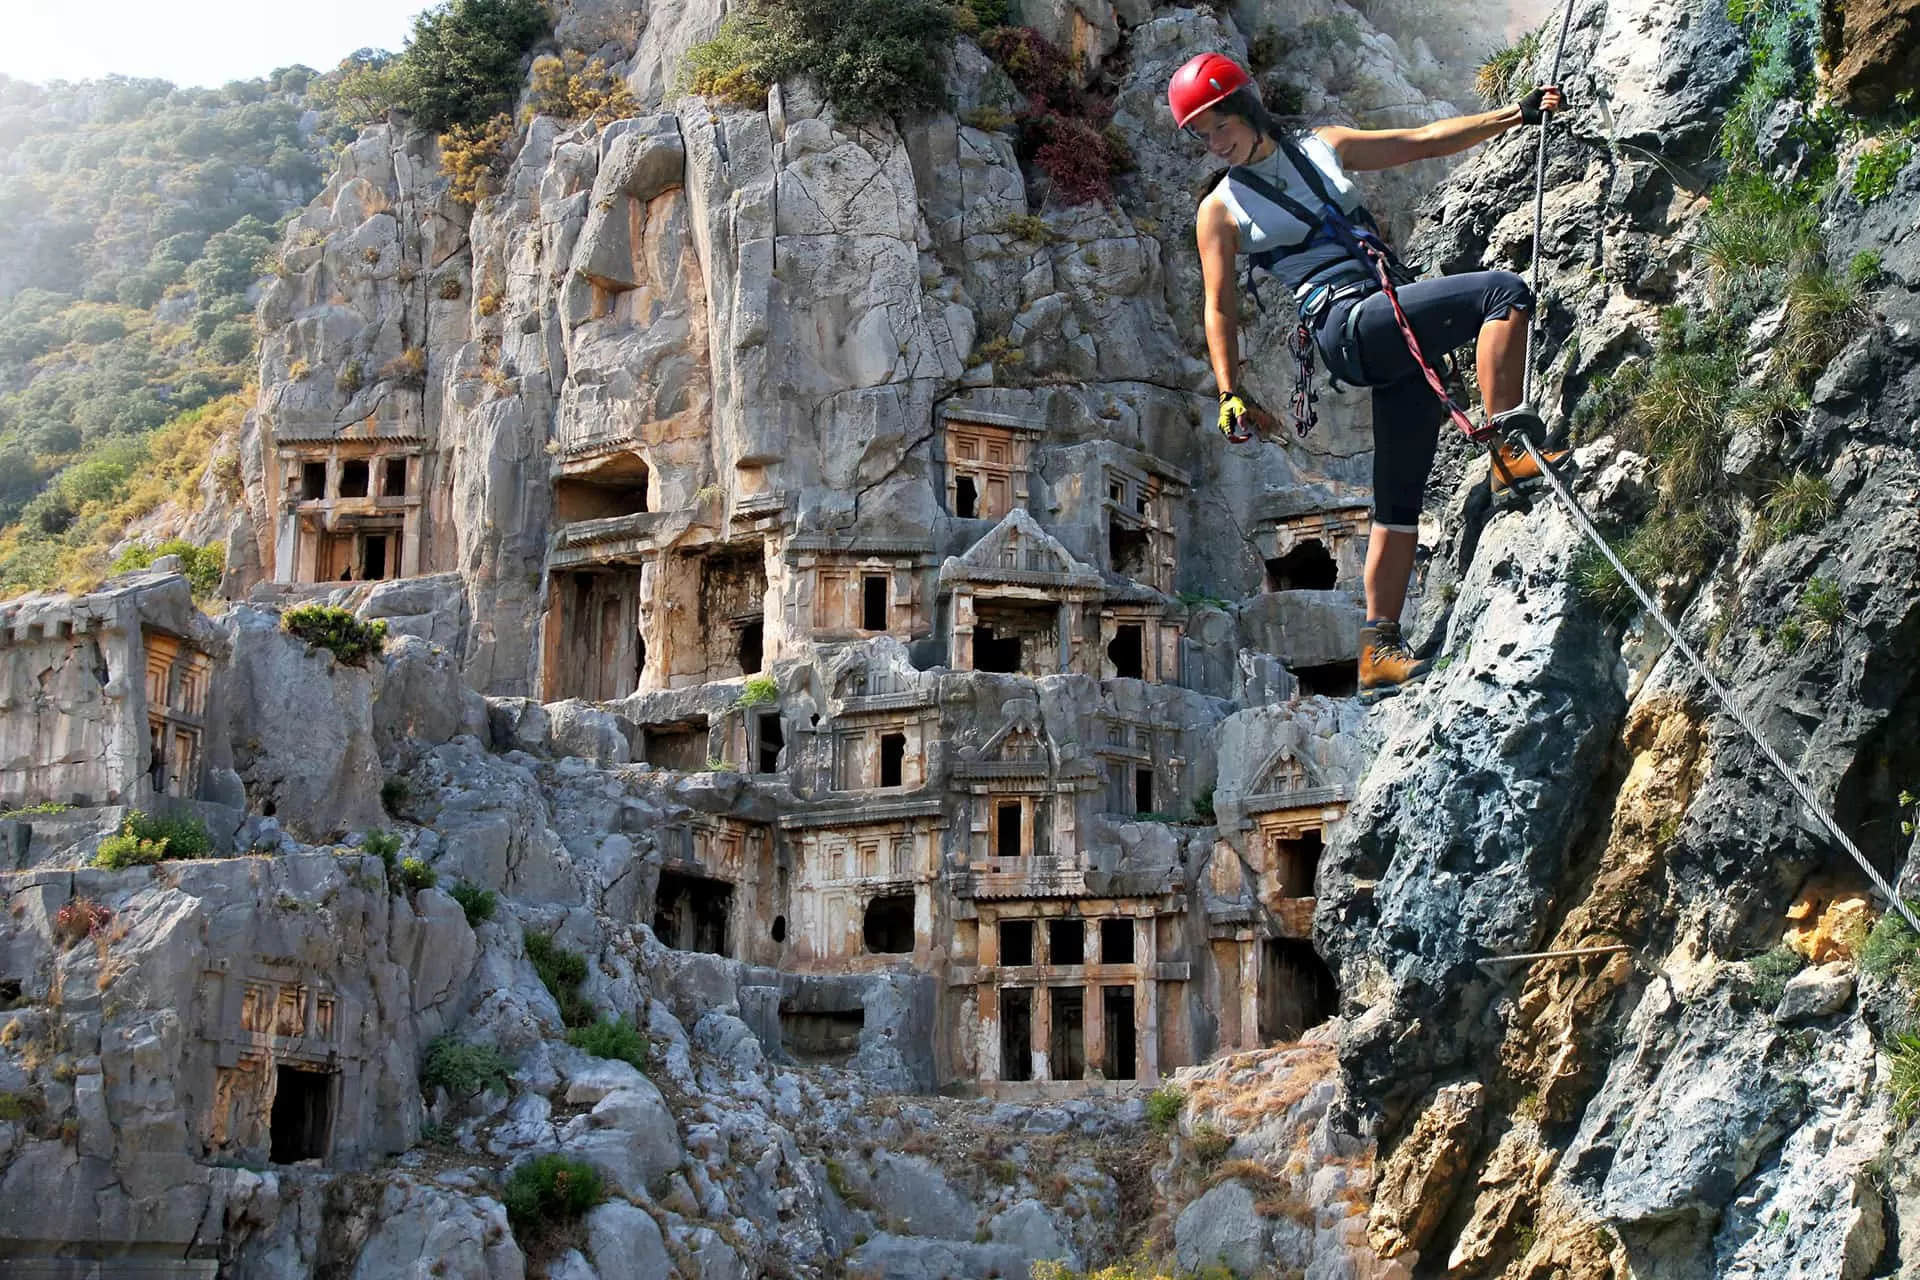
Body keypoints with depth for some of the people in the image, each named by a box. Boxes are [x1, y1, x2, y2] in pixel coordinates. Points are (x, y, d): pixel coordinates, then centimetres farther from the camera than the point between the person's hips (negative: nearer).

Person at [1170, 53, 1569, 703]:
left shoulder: (1325, 146, 21)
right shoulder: (1221, 208, 11)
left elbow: (1426, 141, 22)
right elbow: (1220, 308, 9)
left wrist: (1515, 113, 16)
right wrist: (1230, 393, 0)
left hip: (1403, 333, 5)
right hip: (1347, 323, -5)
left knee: (1400, 498, 2)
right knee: (1504, 290, -22)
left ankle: (1378, 649, 6)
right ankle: (1507, 443, -23)